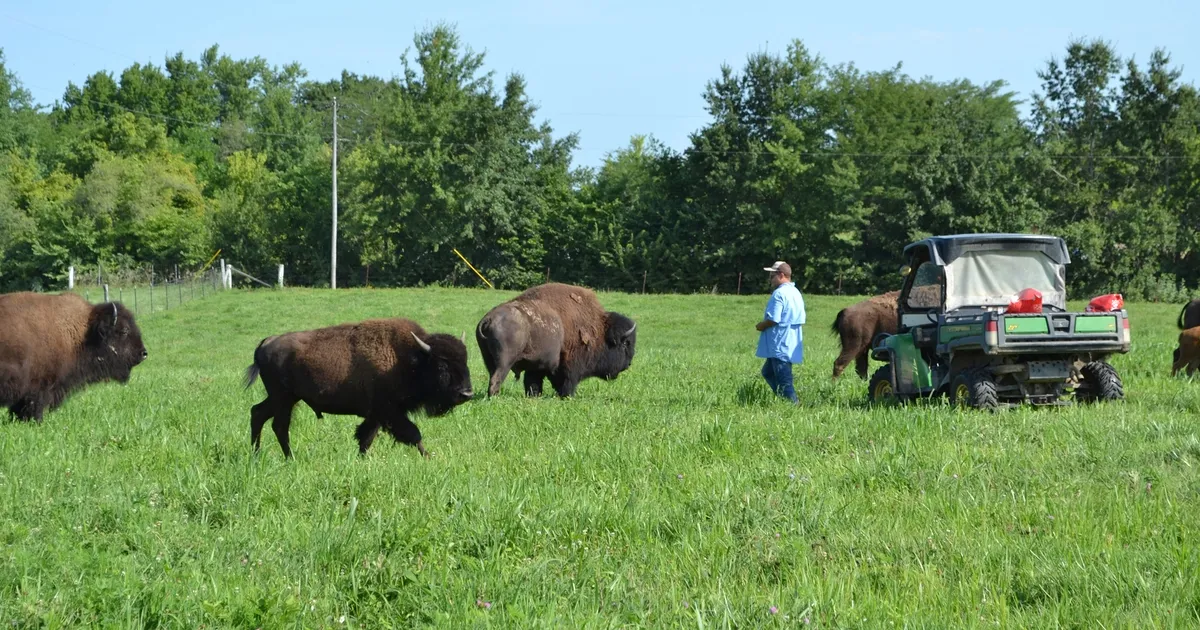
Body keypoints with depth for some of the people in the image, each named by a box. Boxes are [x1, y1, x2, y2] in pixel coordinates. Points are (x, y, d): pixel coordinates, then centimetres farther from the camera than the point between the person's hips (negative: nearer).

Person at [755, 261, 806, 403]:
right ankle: (791, 400, 20)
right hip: (791, 345, 10)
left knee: (783, 381, -6)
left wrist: (760, 326, -3)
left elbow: (772, 320, -23)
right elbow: (800, 320, 16)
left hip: (780, 346, -10)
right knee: (768, 372, 21)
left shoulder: (779, 294, -16)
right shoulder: (796, 293, 14)